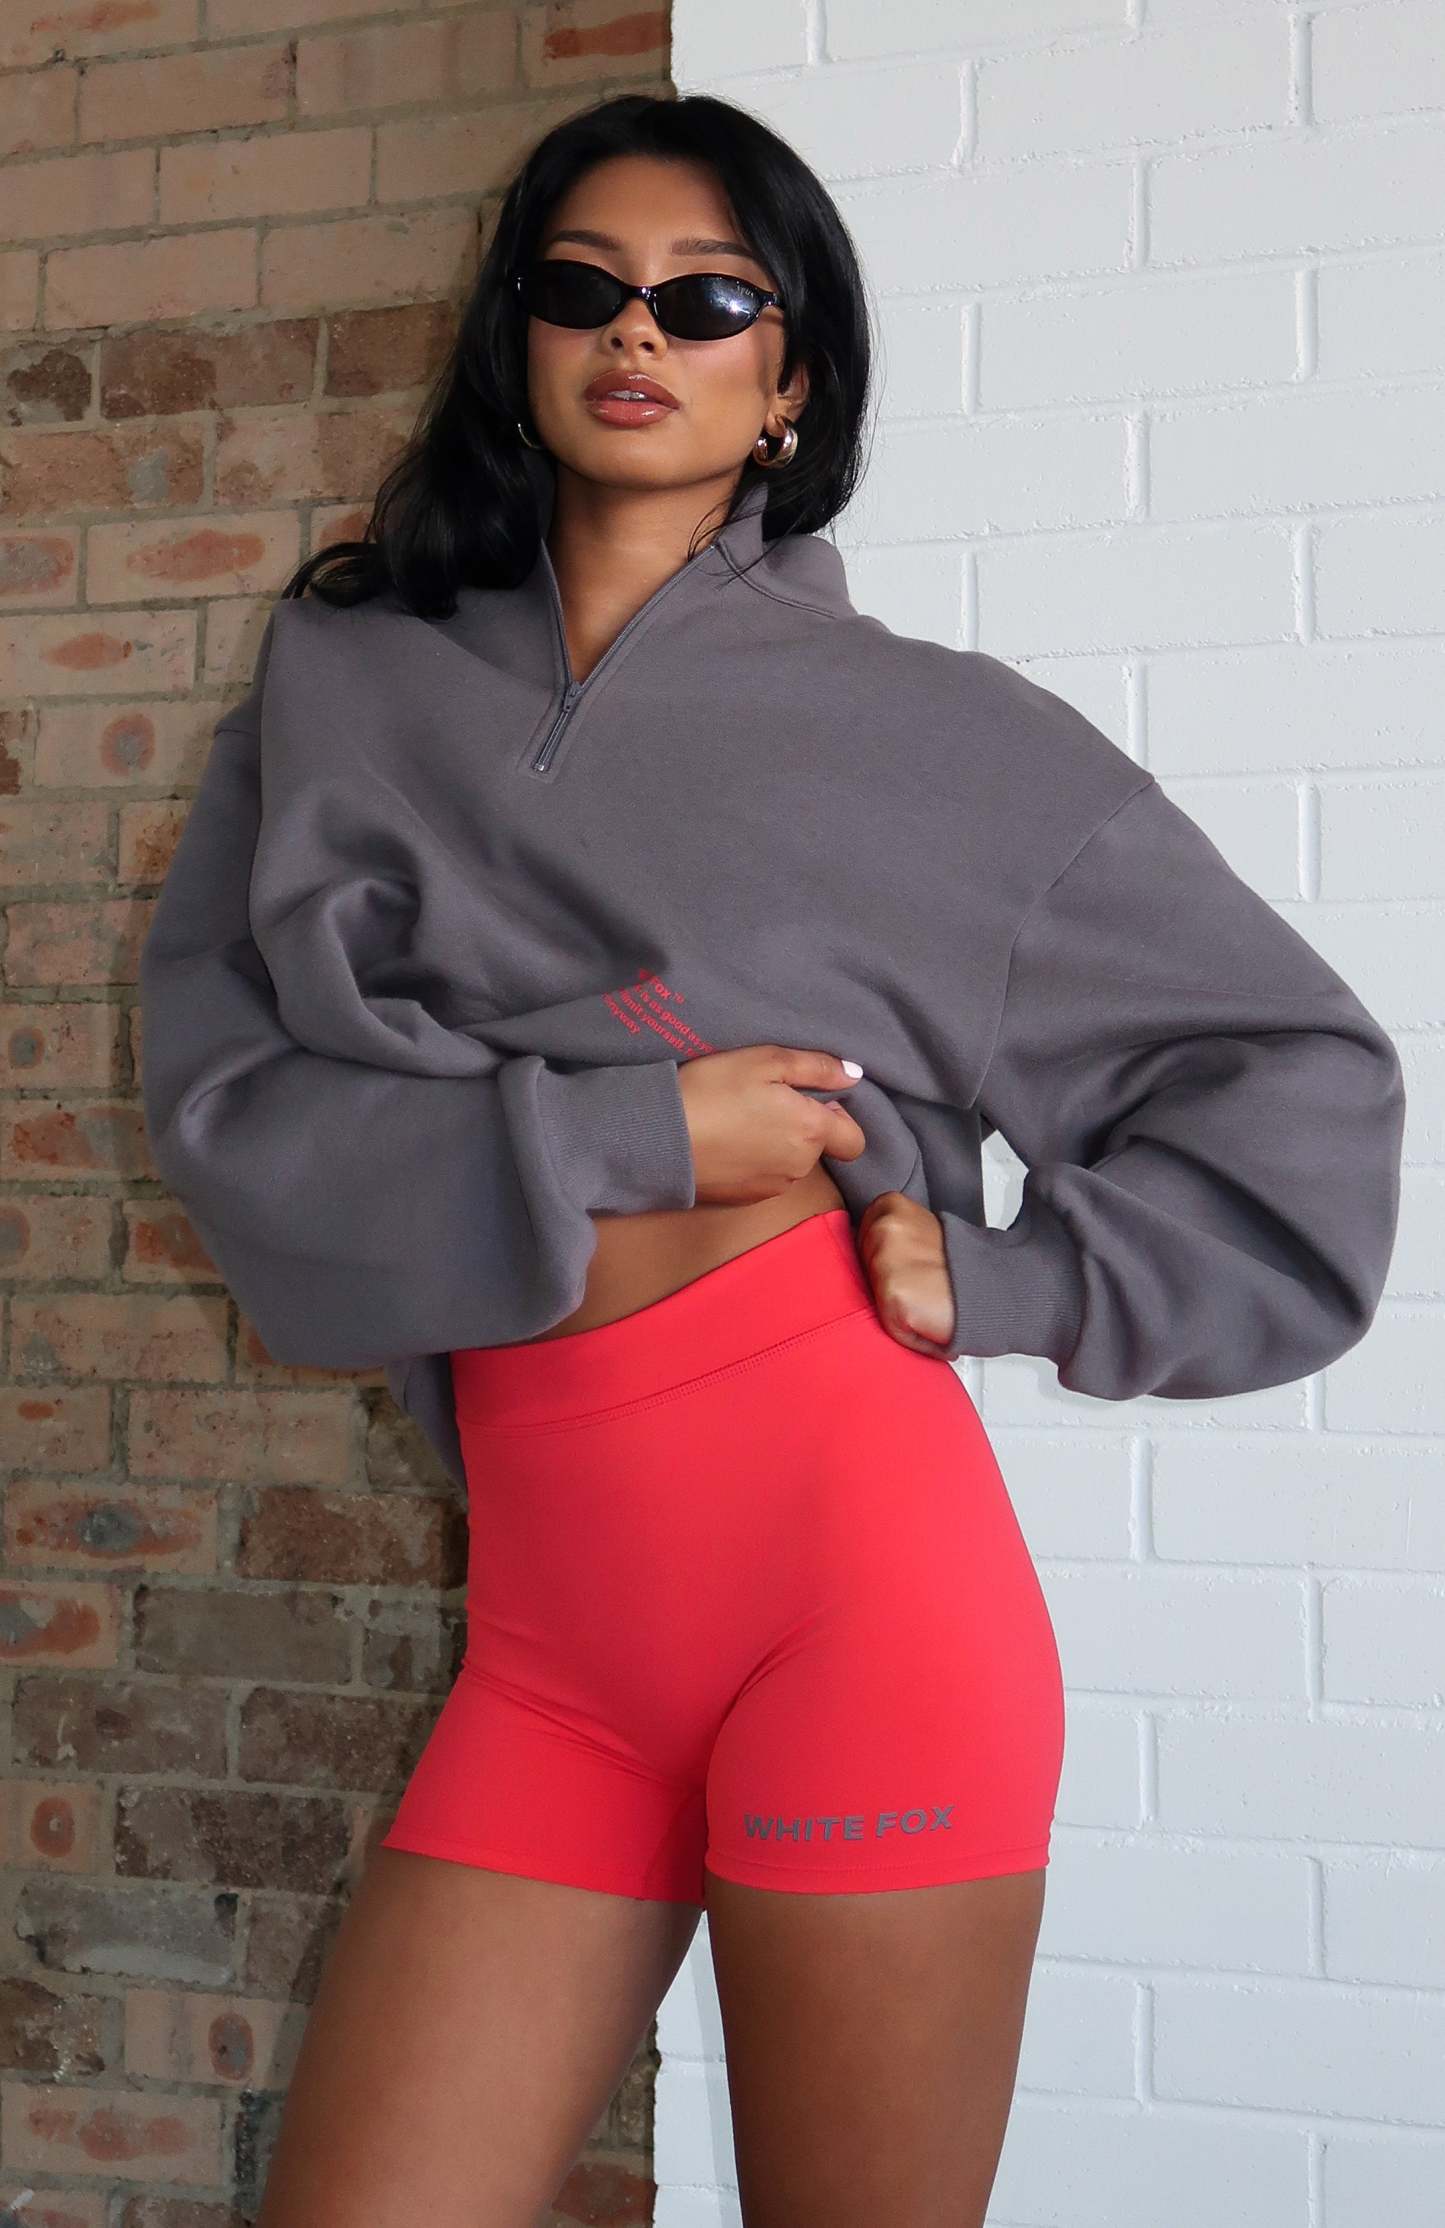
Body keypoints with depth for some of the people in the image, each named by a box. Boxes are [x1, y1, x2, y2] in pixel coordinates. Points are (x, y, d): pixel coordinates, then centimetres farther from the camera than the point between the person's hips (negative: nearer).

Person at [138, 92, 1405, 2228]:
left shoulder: (930, 730, 5)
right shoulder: (344, 691, 11)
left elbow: (1299, 1076, 8)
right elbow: (223, 1103, -1)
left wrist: (1001, 1276, -3)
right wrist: (622, 1130, -10)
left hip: (851, 1548, -2)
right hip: (548, 1622, 3)